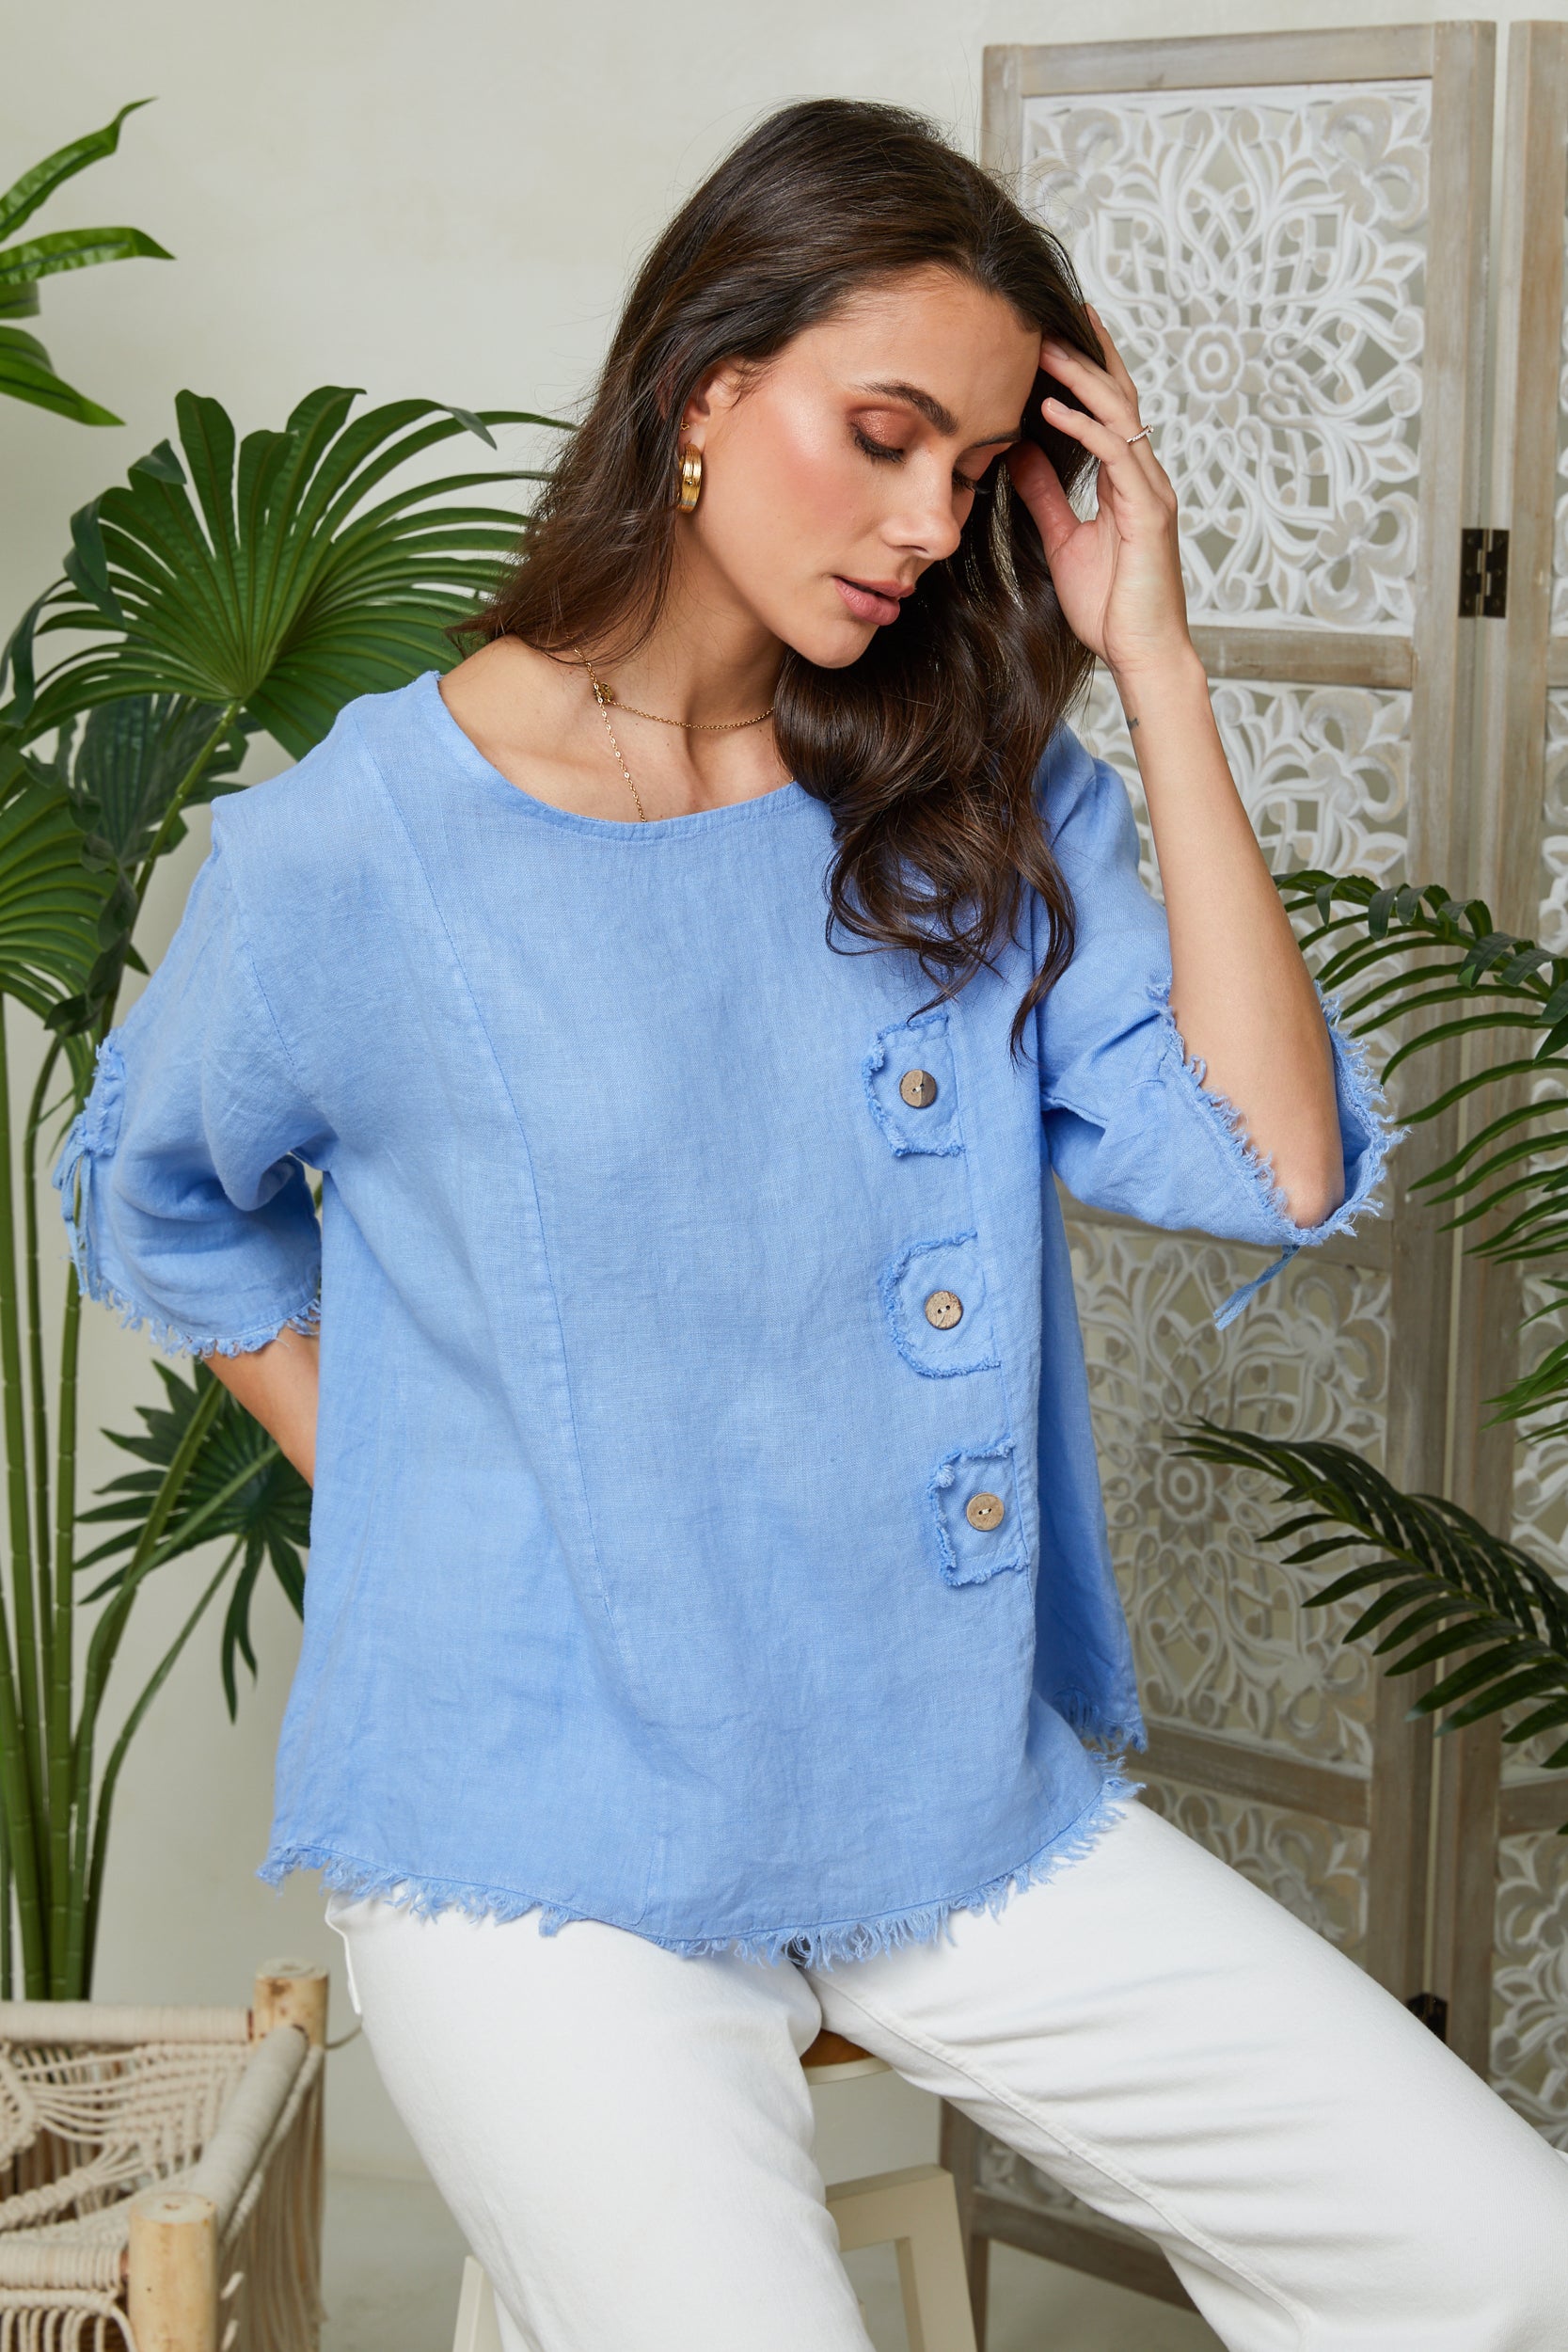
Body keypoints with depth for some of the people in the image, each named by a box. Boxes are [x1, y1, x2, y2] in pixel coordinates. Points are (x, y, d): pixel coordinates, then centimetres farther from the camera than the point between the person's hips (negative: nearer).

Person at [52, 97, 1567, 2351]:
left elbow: (1278, 1168, -9)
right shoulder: (359, 850, -7)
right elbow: (157, 1206, 11)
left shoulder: (982, 811, 3)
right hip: (551, 1857, -4)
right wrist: (412, 1513, 3)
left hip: (970, 1802, 4)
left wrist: (1152, 664, -9)